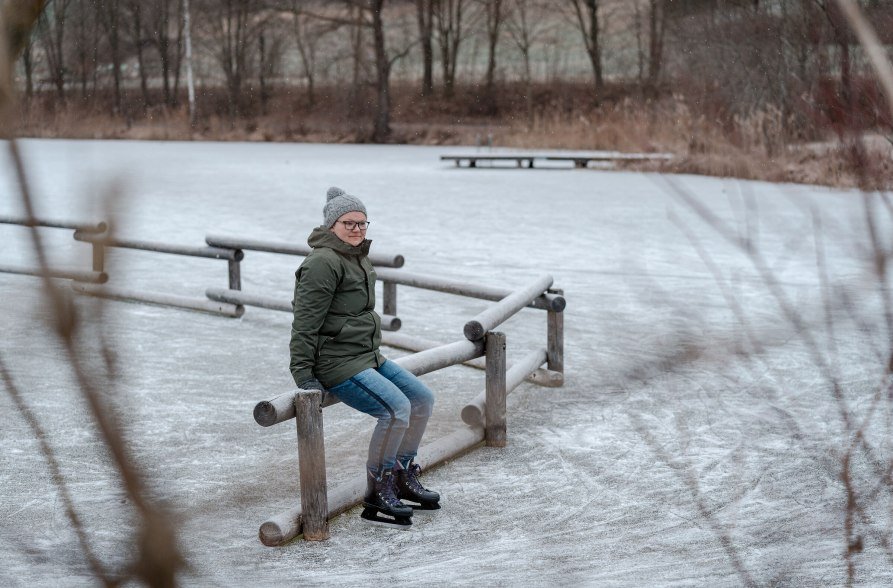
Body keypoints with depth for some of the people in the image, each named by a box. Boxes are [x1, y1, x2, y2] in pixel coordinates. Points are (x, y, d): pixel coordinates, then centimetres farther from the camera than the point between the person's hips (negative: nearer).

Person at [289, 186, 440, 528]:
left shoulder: (359, 260, 16)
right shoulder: (323, 263, -16)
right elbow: (305, 322, -18)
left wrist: (376, 354, 27)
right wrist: (303, 376, -20)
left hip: (368, 356, 10)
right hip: (337, 362, -10)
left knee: (422, 399, 6)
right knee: (396, 408, -24)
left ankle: (403, 477, 20)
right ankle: (377, 495, -10)